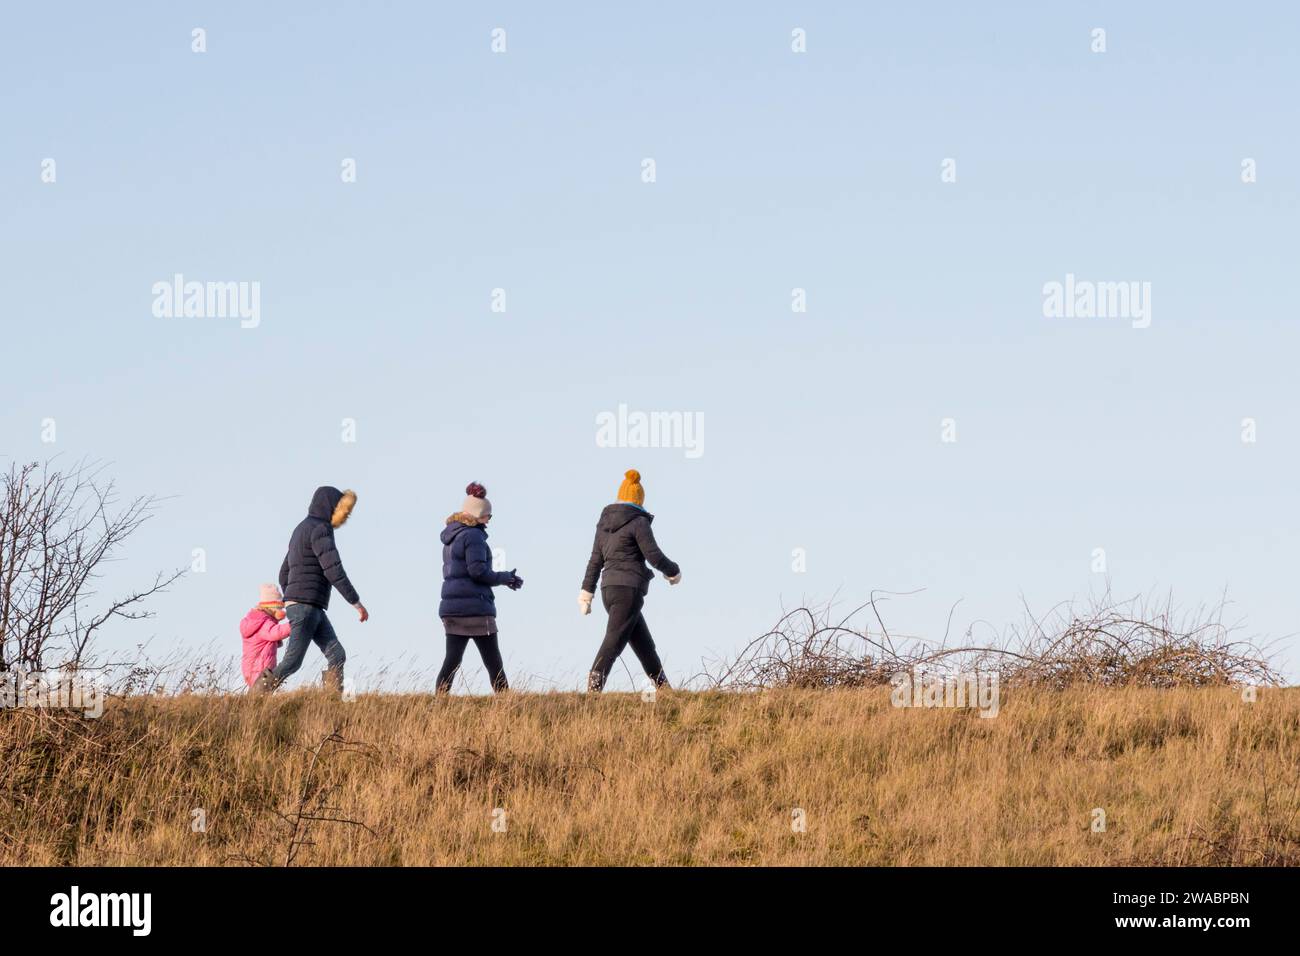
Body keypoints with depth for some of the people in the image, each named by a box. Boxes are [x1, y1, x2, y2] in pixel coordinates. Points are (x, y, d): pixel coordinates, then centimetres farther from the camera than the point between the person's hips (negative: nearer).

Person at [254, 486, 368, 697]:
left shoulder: (301, 529, 22)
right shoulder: (319, 529, -9)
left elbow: (284, 575, 27)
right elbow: (333, 570, -18)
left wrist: (290, 603, 31)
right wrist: (356, 602, -16)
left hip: (314, 609, 10)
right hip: (305, 606, -10)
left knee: (336, 656, 0)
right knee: (292, 662, -10)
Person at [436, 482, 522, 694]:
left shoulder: (451, 537, 16)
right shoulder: (473, 536, -12)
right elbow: (478, 571, -19)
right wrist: (506, 578, -6)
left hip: (451, 607, 8)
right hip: (475, 608, -8)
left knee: (451, 660, 5)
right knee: (494, 663, -1)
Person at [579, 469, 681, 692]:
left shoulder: (605, 522, 13)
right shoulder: (638, 522, -9)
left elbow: (595, 559, 15)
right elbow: (654, 556, -10)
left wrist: (587, 591, 17)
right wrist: (674, 572, 8)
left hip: (609, 588, 8)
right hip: (628, 588, -8)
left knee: (645, 646, 15)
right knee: (614, 641, -14)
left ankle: (664, 689, 22)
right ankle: (594, 687, -25)